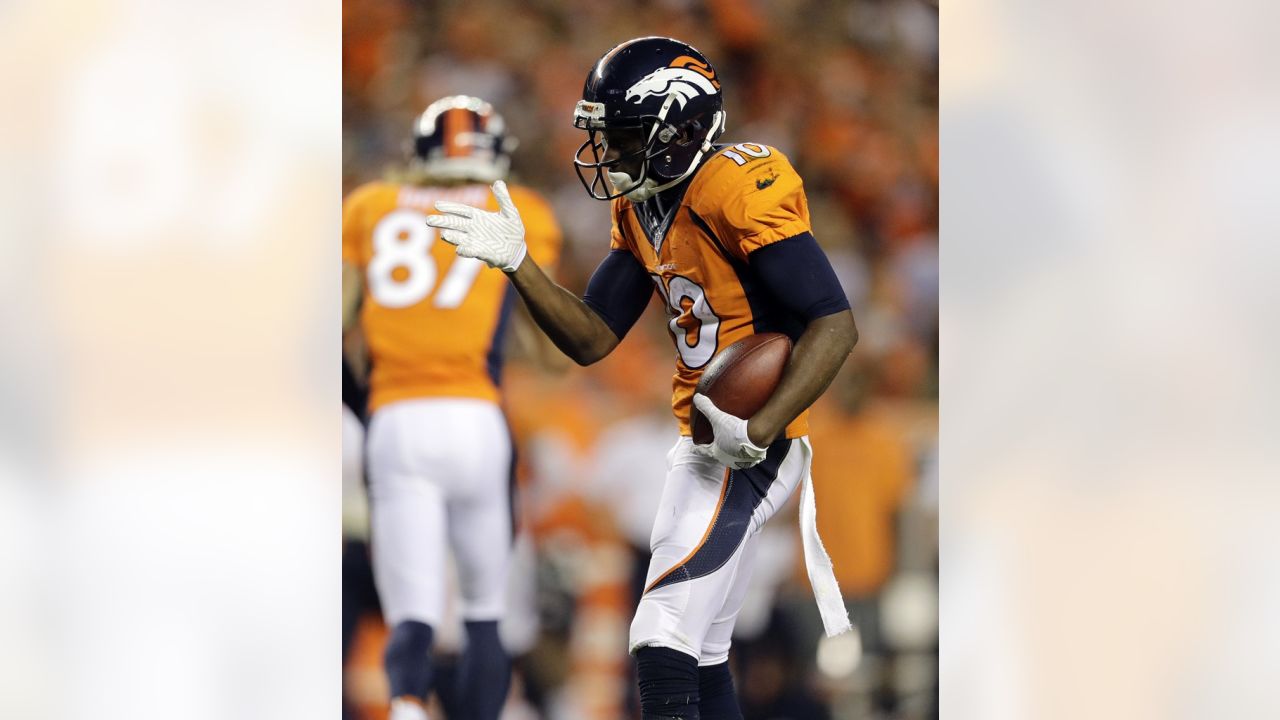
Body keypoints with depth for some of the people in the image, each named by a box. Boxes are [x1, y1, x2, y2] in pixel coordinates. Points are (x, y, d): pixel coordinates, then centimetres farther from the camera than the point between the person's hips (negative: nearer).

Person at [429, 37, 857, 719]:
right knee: (698, 656, 16)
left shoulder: (738, 189, -18)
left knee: (665, 646, -16)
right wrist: (516, 260, -1)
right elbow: (591, 339, 12)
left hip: (748, 447, -10)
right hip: (705, 436, 10)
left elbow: (835, 324, -22)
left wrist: (759, 431, -27)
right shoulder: (640, 209, 10)